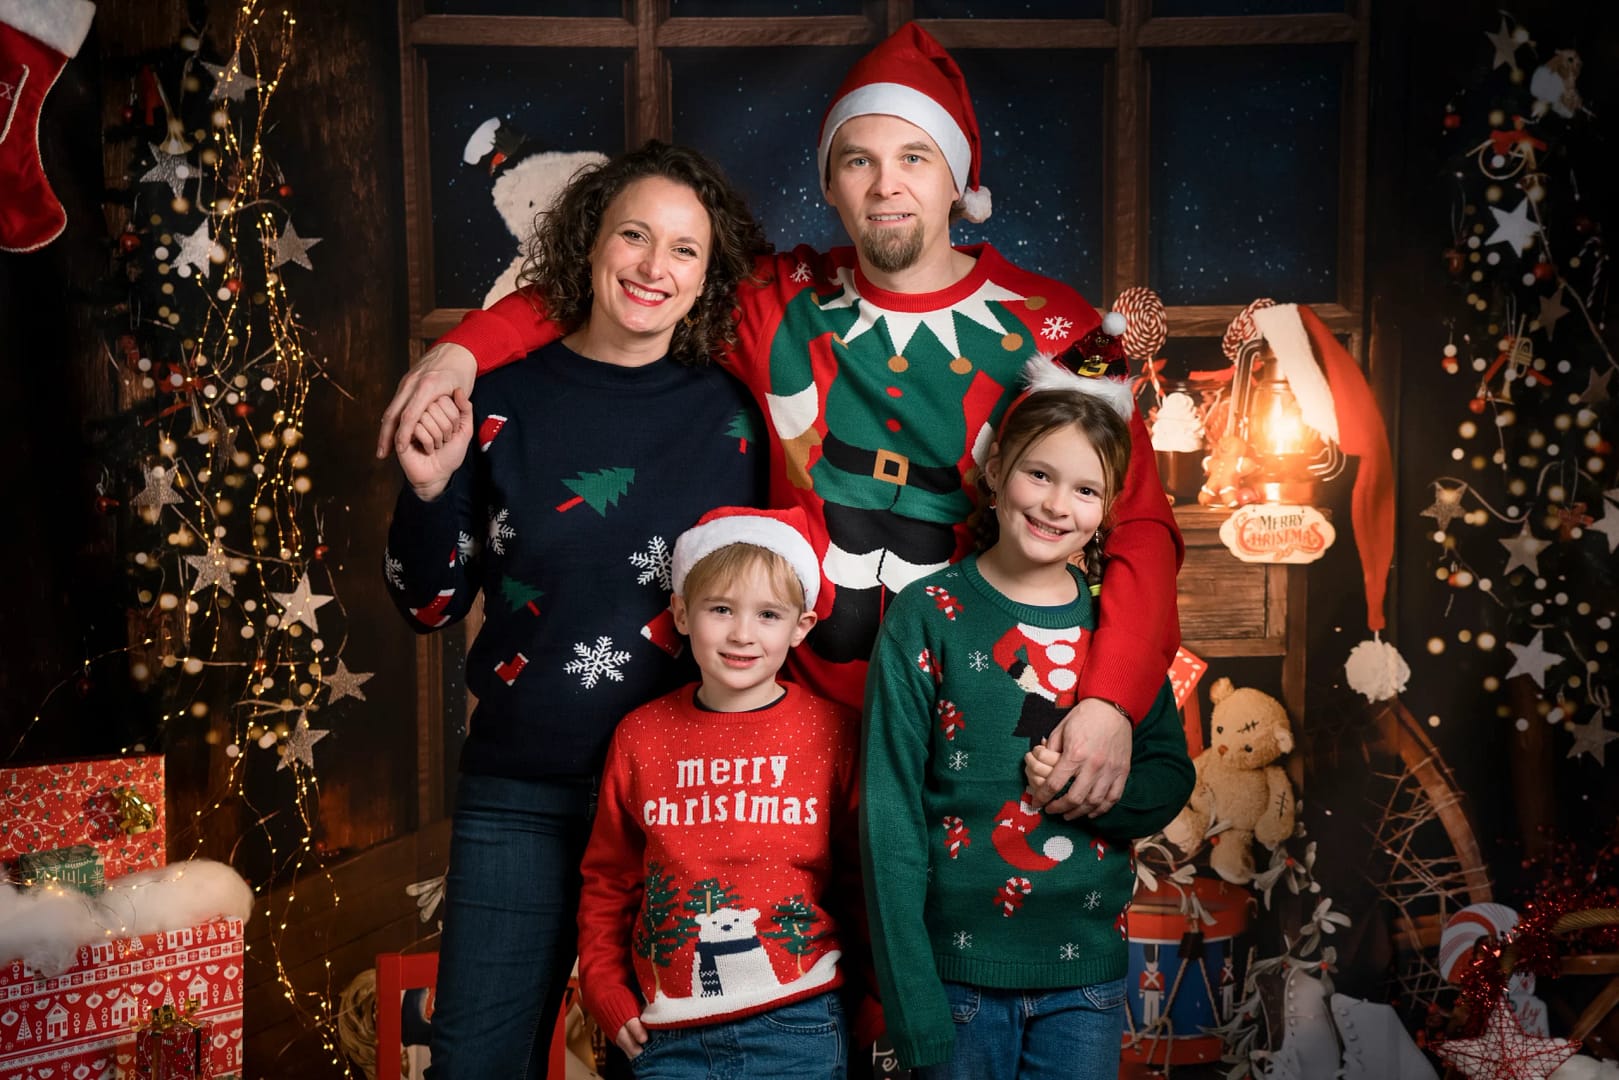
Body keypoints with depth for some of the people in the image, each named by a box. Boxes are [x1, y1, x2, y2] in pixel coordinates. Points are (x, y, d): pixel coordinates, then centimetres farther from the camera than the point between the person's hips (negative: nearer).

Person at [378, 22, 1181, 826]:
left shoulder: (1052, 330, -5)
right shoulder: (781, 304, 1)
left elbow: (1138, 524, -8)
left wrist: (1110, 700, -21)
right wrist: (468, 345, -4)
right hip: (812, 714, 1)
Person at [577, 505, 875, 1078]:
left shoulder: (835, 732, -2)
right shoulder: (641, 735, 4)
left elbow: (865, 877, 5)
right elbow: (607, 881, 13)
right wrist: (606, 991, 8)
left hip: (797, 1029, -2)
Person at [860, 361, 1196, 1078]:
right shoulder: (927, 616, -8)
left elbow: (1171, 779, 6)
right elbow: (890, 818, -9)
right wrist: (914, 1012, -13)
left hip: (1087, 971, 3)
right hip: (957, 966, -2)